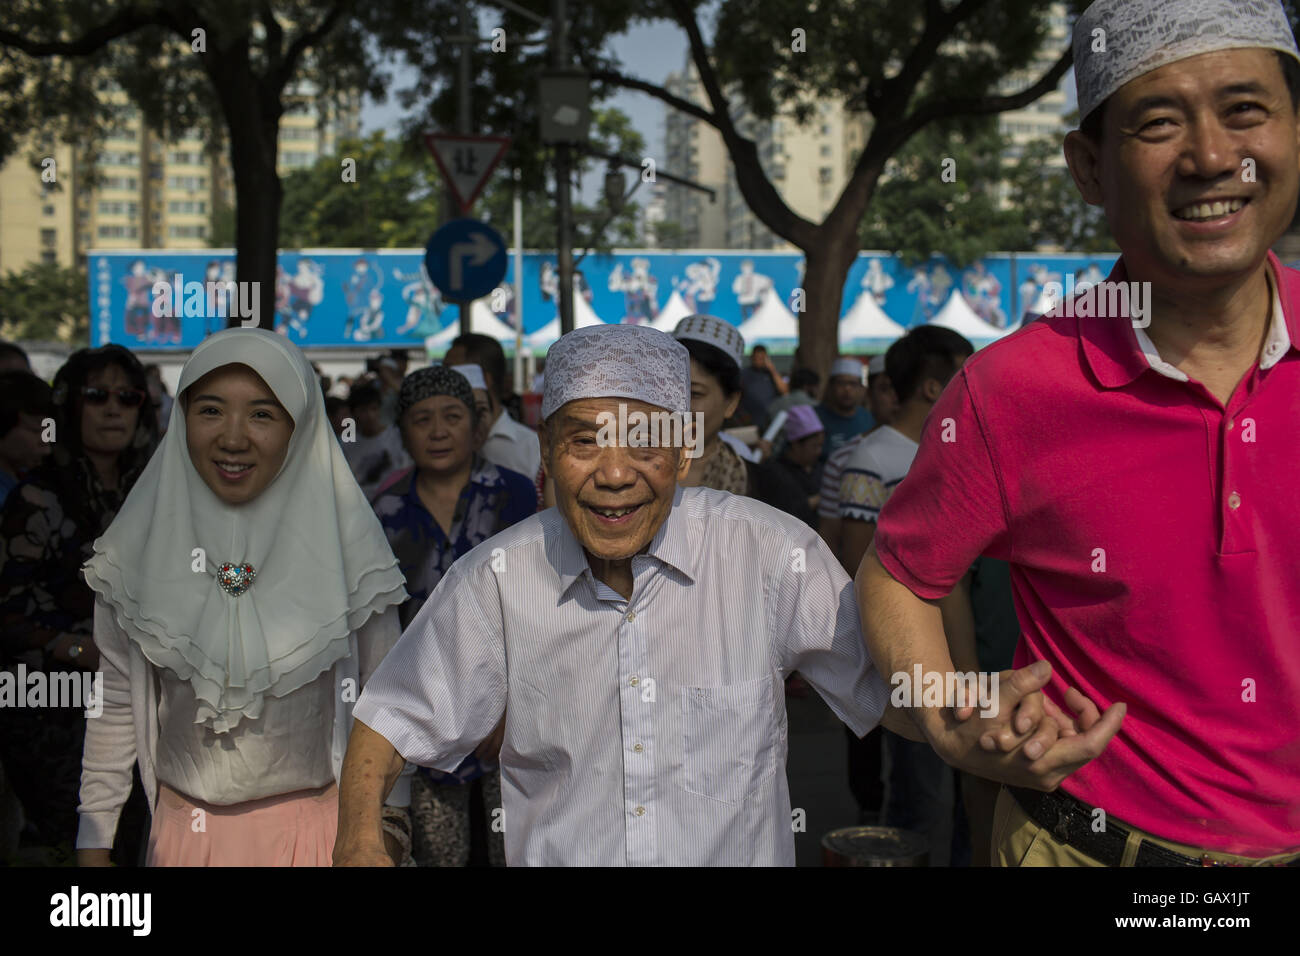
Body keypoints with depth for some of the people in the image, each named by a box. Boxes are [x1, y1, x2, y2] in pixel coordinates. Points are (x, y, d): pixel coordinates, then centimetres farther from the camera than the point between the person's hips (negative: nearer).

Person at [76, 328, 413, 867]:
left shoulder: (344, 541, -8)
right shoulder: (139, 547, -4)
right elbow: (117, 702, 3)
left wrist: (387, 826, -3)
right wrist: (93, 843, 3)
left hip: (316, 828, -1)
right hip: (181, 826, 2)